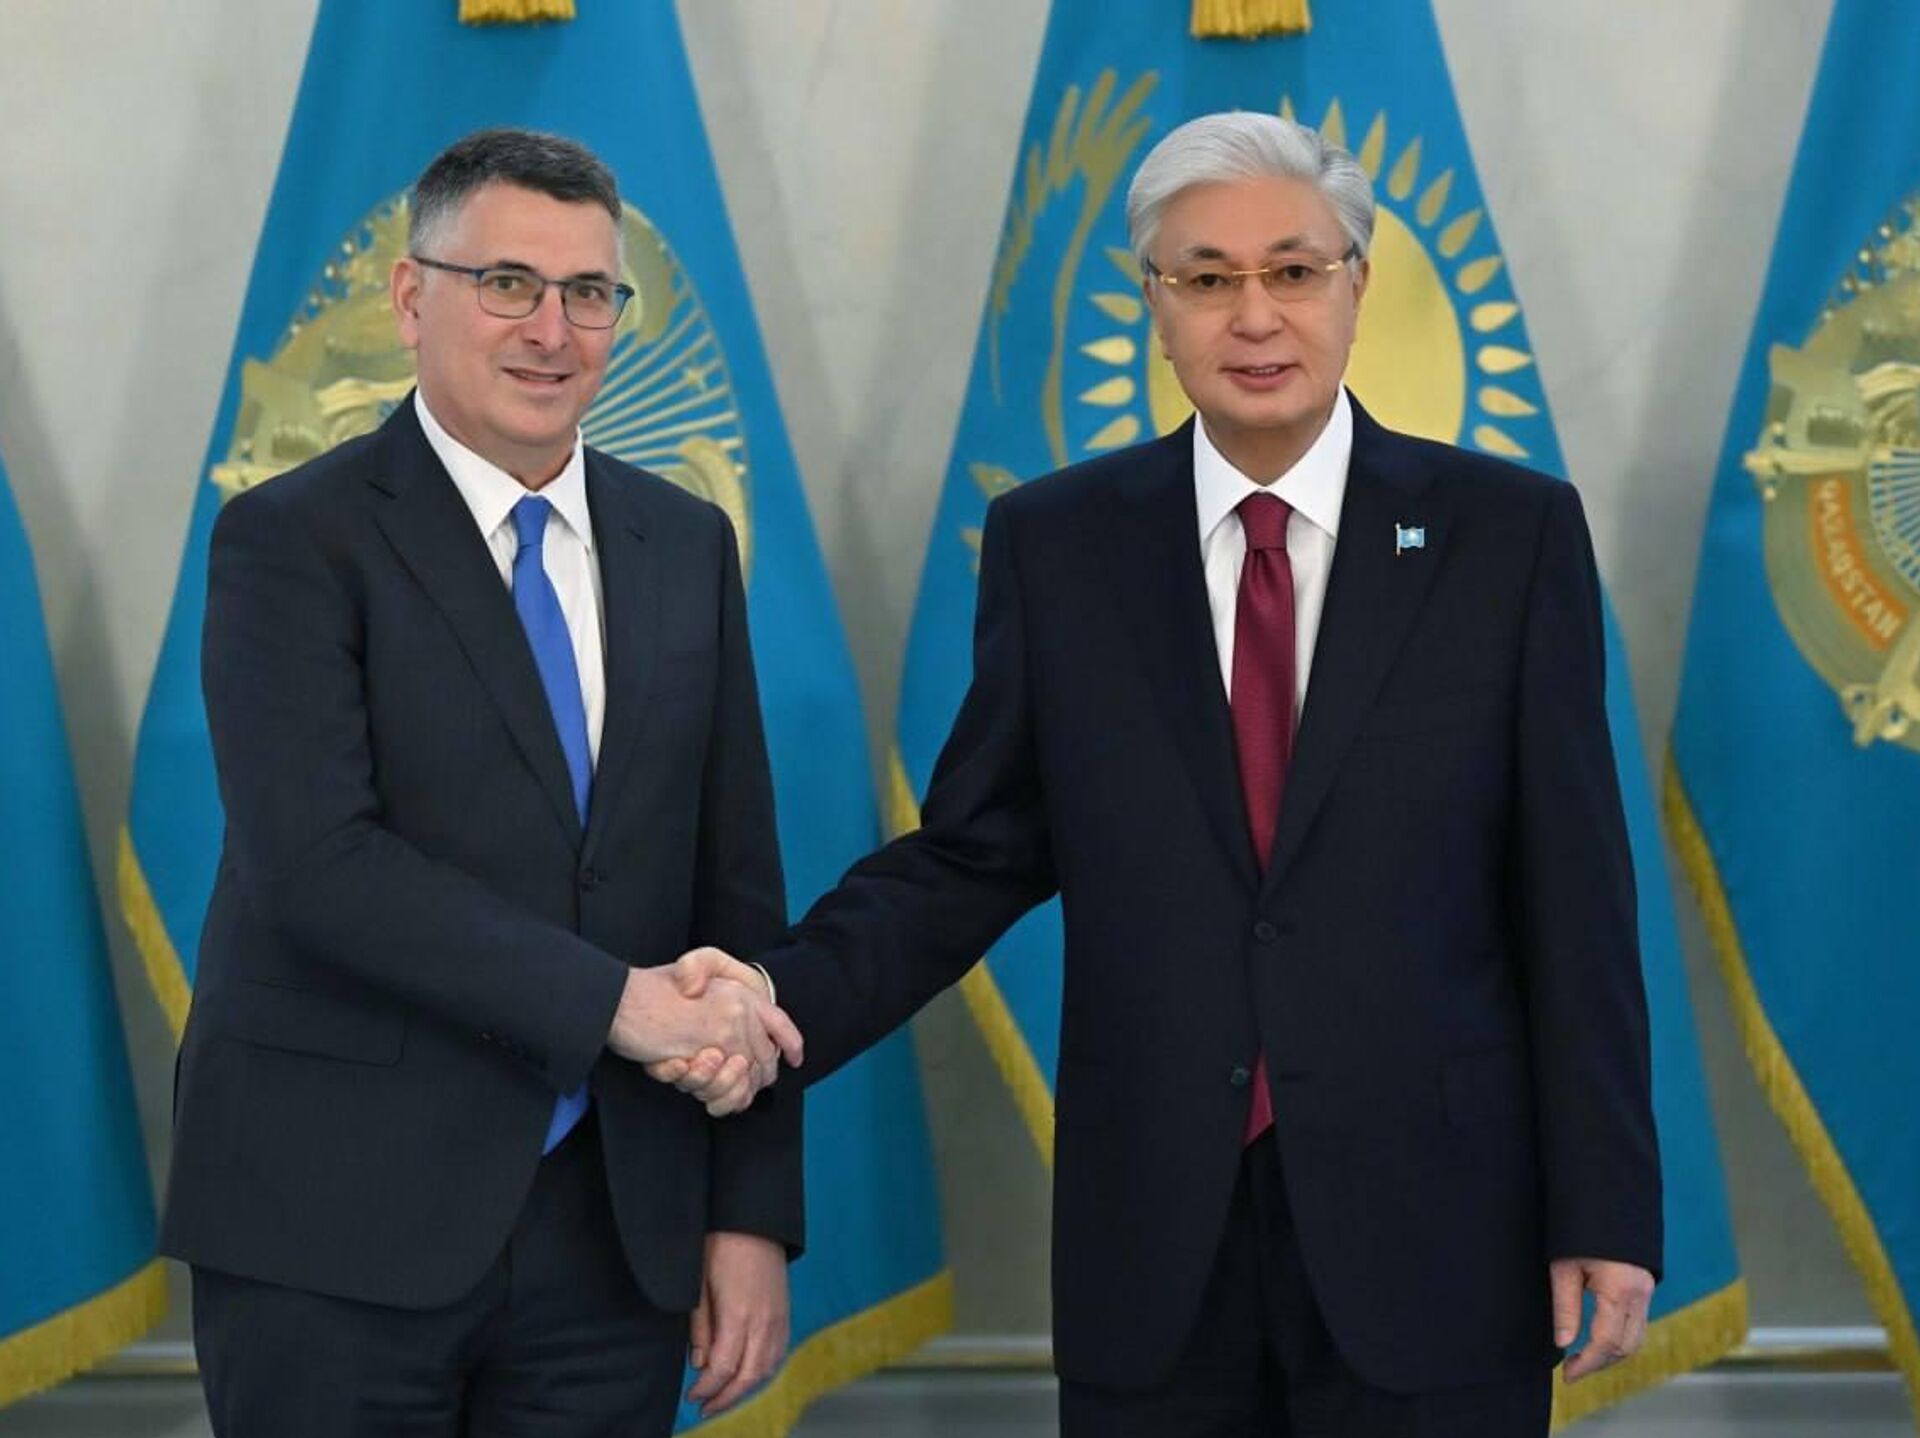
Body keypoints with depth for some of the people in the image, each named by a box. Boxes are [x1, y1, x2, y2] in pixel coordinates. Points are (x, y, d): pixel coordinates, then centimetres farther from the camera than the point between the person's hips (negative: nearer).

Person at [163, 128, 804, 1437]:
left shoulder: (686, 546, 11)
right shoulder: (295, 540, -4)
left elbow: (738, 892, 10)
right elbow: (315, 859, -17)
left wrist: (754, 1212, 4)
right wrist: (612, 998, -21)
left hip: (614, 1230, 5)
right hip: (341, 1231, -4)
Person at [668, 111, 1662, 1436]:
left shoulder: (1507, 533, -1)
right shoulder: (1057, 543, 4)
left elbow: (1573, 894, -1)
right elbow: (973, 857, 5)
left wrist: (1605, 1213, -4)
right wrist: (785, 1003, -12)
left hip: (1430, 1230, -1)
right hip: (1150, 1242, 1)